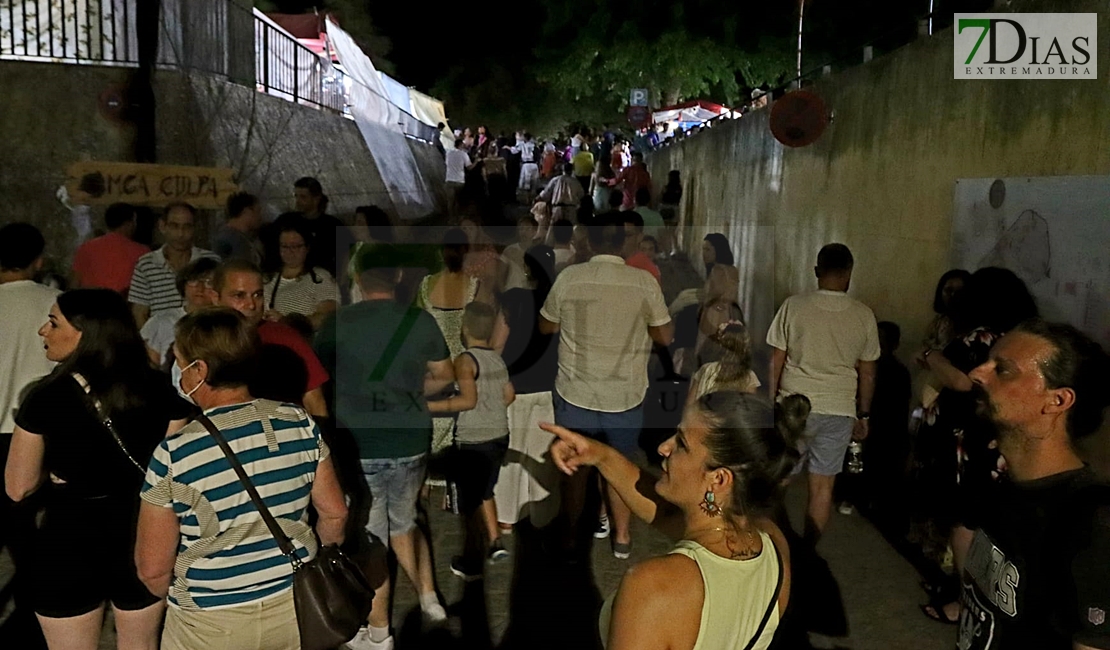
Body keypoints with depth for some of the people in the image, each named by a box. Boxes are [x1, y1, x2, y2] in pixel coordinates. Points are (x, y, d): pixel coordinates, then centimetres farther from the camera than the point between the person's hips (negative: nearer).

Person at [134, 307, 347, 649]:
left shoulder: (174, 454, -20)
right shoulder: (300, 423, -11)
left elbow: (152, 569, -12)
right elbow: (334, 514, -1)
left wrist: (181, 598, 8)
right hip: (295, 606, 3)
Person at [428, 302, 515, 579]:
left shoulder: (466, 360, -16)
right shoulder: (497, 358, 5)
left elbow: (468, 399, -25)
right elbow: (509, 395, 10)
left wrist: (429, 406, -22)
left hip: (474, 442, -7)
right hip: (499, 436, 7)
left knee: (471, 504, 6)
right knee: (484, 493, 25)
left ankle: (470, 565, 17)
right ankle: (494, 541, 23)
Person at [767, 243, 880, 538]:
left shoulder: (794, 306, -7)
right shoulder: (864, 316, -2)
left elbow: (776, 362, -5)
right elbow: (867, 373, 5)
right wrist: (863, 415, 16)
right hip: (838, 412, 1)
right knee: (822, 486, 9)